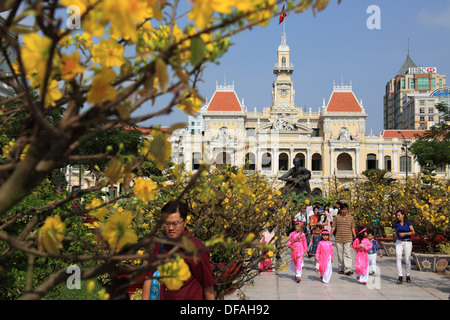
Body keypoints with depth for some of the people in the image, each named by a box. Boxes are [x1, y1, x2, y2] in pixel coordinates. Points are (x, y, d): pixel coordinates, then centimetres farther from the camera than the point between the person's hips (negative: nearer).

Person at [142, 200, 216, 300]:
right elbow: (149, 277, 8)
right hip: (162, 297, 5)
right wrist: (145, 299, 0)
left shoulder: (197, 249, -14)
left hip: (190, 297, -5)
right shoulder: (160, 245, 4)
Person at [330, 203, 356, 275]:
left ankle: (348, 269, -12)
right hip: (338, 239, 1)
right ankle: (341, 269, 18)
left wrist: (355, 237, 3)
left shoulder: (351, 217, 6)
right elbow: (333, 227, 8)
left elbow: (353, 228, 8)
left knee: (347, 254, -8)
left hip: (348, 239, -1)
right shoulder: (337, 217, 6)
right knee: (340, 254, 7)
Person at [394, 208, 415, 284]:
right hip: (399, 242, 2)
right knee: (398, 258, -17)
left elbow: (413, 232, -13)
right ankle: (400, 276, -19)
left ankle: (408, 276, 22)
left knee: (407, 260, 1)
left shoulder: (408, 222, -4)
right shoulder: (397, 224, 7)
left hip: (407, 242, -2)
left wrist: (404, 233, -24)